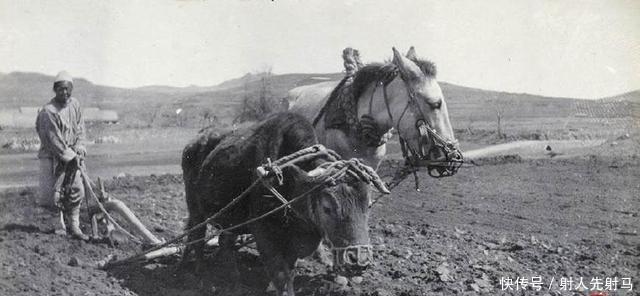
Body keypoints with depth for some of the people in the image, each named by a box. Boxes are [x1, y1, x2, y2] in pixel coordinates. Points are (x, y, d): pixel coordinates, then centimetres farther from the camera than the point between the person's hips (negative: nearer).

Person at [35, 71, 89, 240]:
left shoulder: (74, 104, 3)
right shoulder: (48, 112, -19)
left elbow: (80, 129, 9)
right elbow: (54, 140, -19)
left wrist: (79, 149, -5)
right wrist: (71, 157, -17)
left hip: (70, 156, 7)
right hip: (51, 157, -7)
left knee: (76, 191, 5)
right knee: (52, 195, -7)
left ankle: (73, 227, 14)